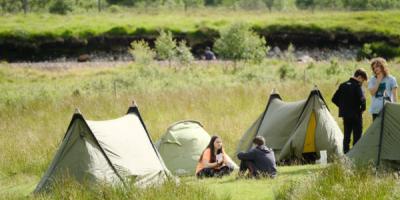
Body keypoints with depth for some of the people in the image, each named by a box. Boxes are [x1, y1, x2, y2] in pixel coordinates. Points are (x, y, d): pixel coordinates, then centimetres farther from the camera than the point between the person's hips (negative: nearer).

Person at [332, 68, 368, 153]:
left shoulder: (343, 85, 8)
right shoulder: (357, 86, -12)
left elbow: (334, 99, 10)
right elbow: (361, 99, -23)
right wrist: (362, 108, -5)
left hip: (345, 114, 6)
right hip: (356, 115, -6)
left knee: (346, 135, 12)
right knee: (357, 136, 1)